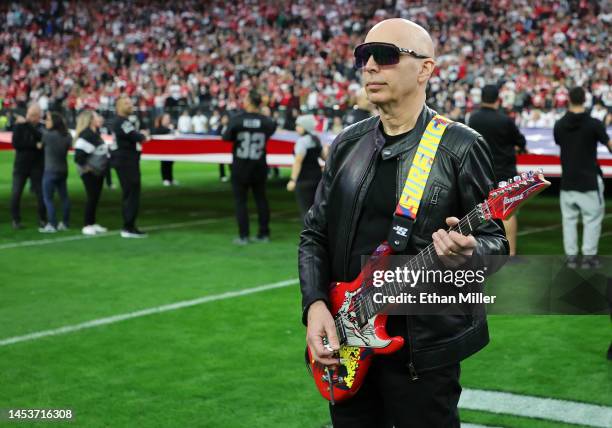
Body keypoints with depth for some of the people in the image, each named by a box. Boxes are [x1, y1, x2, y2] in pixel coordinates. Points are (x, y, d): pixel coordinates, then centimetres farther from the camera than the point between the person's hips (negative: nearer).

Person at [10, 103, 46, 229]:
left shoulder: (42, 128, 1)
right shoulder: (19, 126, 1)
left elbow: (41, 138, -19)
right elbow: (15, 143, -10)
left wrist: (28, 124, -23)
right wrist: (35, 145, -15)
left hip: (37, 166, 0)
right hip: (21, 165, 0)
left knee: (40, 193, -1)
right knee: (16, 194, -2)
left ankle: (42, 220, 10)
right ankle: (16, 220, 8)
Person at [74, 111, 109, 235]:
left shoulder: (95, 133, 10)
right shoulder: (86, 135, -20)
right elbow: (79, 155, -26)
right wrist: (86, 167, -16)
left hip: (97, 171, 9)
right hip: (90, 172, -9)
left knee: (96, 197, 13)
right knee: (92, 197, -6)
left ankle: (92, 223, 21)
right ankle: (87, 225, 2)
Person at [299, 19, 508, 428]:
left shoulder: (461, 146, -7)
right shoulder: (347, 144, 9)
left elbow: (496, 238, -5)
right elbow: (315, 233, 11)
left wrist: (469, 251, -28)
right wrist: (315, 303, -4)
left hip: (423, 347, -5)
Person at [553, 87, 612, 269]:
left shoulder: (559, 125, -1)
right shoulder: (594, 124, -12)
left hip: (568, 180, 4)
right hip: (589, 180, -4)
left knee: (569, 218, 10)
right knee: (592, 218, 5)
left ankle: (571, 256, 10)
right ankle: (589, 256, 4)